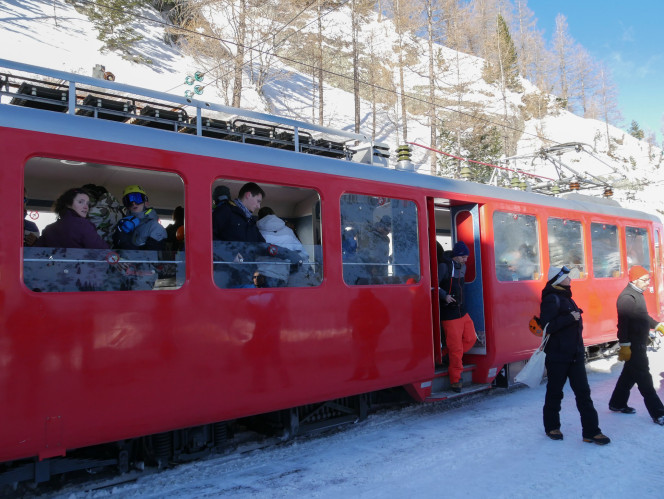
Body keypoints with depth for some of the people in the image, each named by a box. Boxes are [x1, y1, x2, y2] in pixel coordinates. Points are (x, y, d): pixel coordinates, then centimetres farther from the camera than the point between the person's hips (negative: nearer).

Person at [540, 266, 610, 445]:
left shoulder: (566, 298, 14)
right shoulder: (551, 299, -14)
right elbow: (548, 326, -23)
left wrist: (580, 350, 22)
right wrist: (570, 318, -23)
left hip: (575, 355, 8)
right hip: (557, 356, -8)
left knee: (583, 392, 5)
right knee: (555, 393, 6)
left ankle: (591, 431, 9)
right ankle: (552, 427, 21)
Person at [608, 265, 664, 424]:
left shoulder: (637, 294, 12)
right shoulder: (627, 297, -20)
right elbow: (623, 323, -24)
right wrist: (625, 346, -25)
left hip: (639, 343, 11)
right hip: (633, 345, -11)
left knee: (630, 374, 18)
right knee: (644, 378, -4)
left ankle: (617, 403, 30)